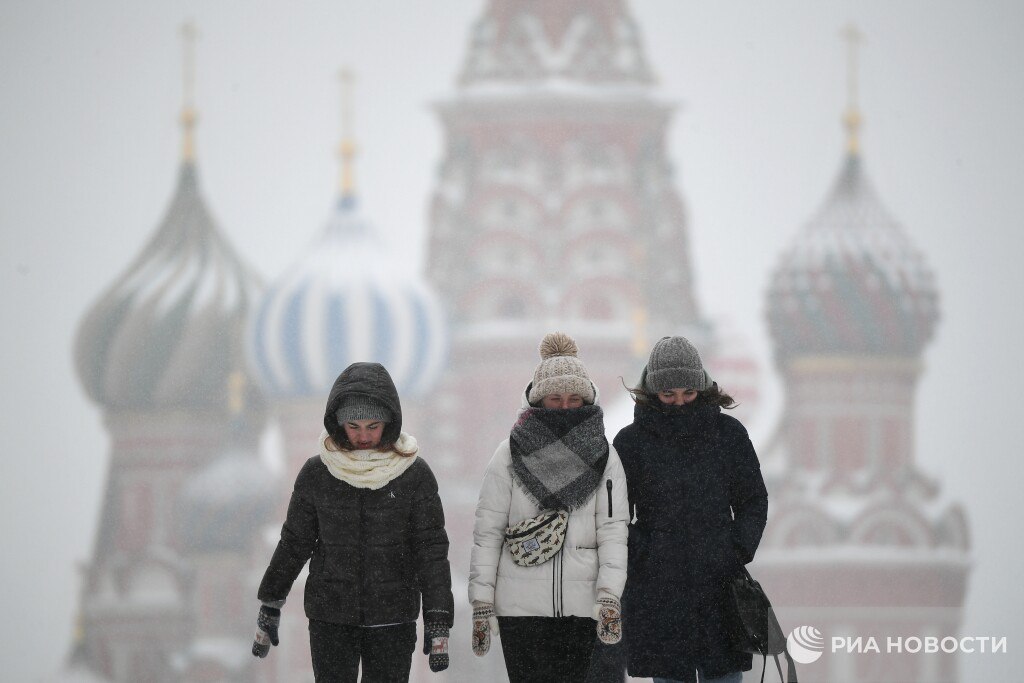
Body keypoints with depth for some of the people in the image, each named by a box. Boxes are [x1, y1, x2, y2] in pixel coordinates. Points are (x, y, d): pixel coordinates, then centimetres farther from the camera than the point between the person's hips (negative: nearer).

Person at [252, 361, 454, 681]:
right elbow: (294, 543, 9)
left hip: (392, 620, -1)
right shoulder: (316, 474, -1)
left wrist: (438, 621, -8)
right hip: (330, 619, 1)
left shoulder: (414, 475, -4)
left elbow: (431, 548, -2)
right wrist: (269, 607, 13)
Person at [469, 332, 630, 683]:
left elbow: (613, 531, 0)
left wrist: (609, 596, -13)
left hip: (582, 607, 1)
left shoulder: (603, 456, 6)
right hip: (521, 606, -1)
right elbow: (487, 530, 3)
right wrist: (482, 603, -2)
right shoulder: (512, 453, 3)